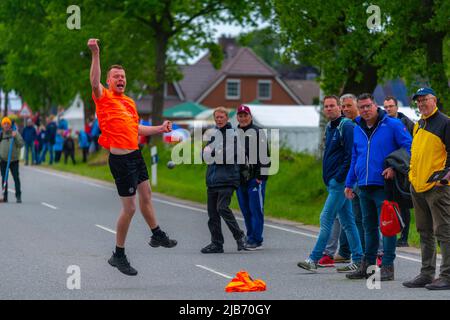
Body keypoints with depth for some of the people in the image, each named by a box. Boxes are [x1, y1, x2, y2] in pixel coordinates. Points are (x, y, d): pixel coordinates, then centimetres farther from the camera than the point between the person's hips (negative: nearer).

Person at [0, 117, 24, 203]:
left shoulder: (15, 133, 2)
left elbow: (21, 144, -5)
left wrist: (15, 137, -18)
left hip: (14, 160, -2)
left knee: (16, 178, -5)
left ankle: (18, 196, 0)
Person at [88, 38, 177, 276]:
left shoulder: (129, 102, 16)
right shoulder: (104, 98, -6)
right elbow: (94, 82, -28)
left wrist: (159, 129, 20)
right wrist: (95, 55, -37)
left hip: (136, 155, 8)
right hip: (120, 159, -8)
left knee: (146, 196, 22)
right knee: (129, 208, -4)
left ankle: (157, 235, 42)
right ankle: (118, 255, 7)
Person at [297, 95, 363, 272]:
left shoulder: (346, 126, -12)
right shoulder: (329, 127, 17)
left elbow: (351, 155, -19)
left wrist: (339, 177, -19)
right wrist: (328, 178, 16)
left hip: (340, 181, -10)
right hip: (333, 182, 10)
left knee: (326, 219, -10)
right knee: (347, 221, 11)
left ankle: (314, 259, -9)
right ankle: (358, 260, 15)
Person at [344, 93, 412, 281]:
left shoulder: (392, 125, -5)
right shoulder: (357, 129, 14)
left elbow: (410, 147, -7)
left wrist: (395, 168, -15)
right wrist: (349, 183, 20)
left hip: (383, 185, -6)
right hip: (364, 186, 6)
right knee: (369, 225, 14)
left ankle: (387, 266, -1)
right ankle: (367, 264, 23)